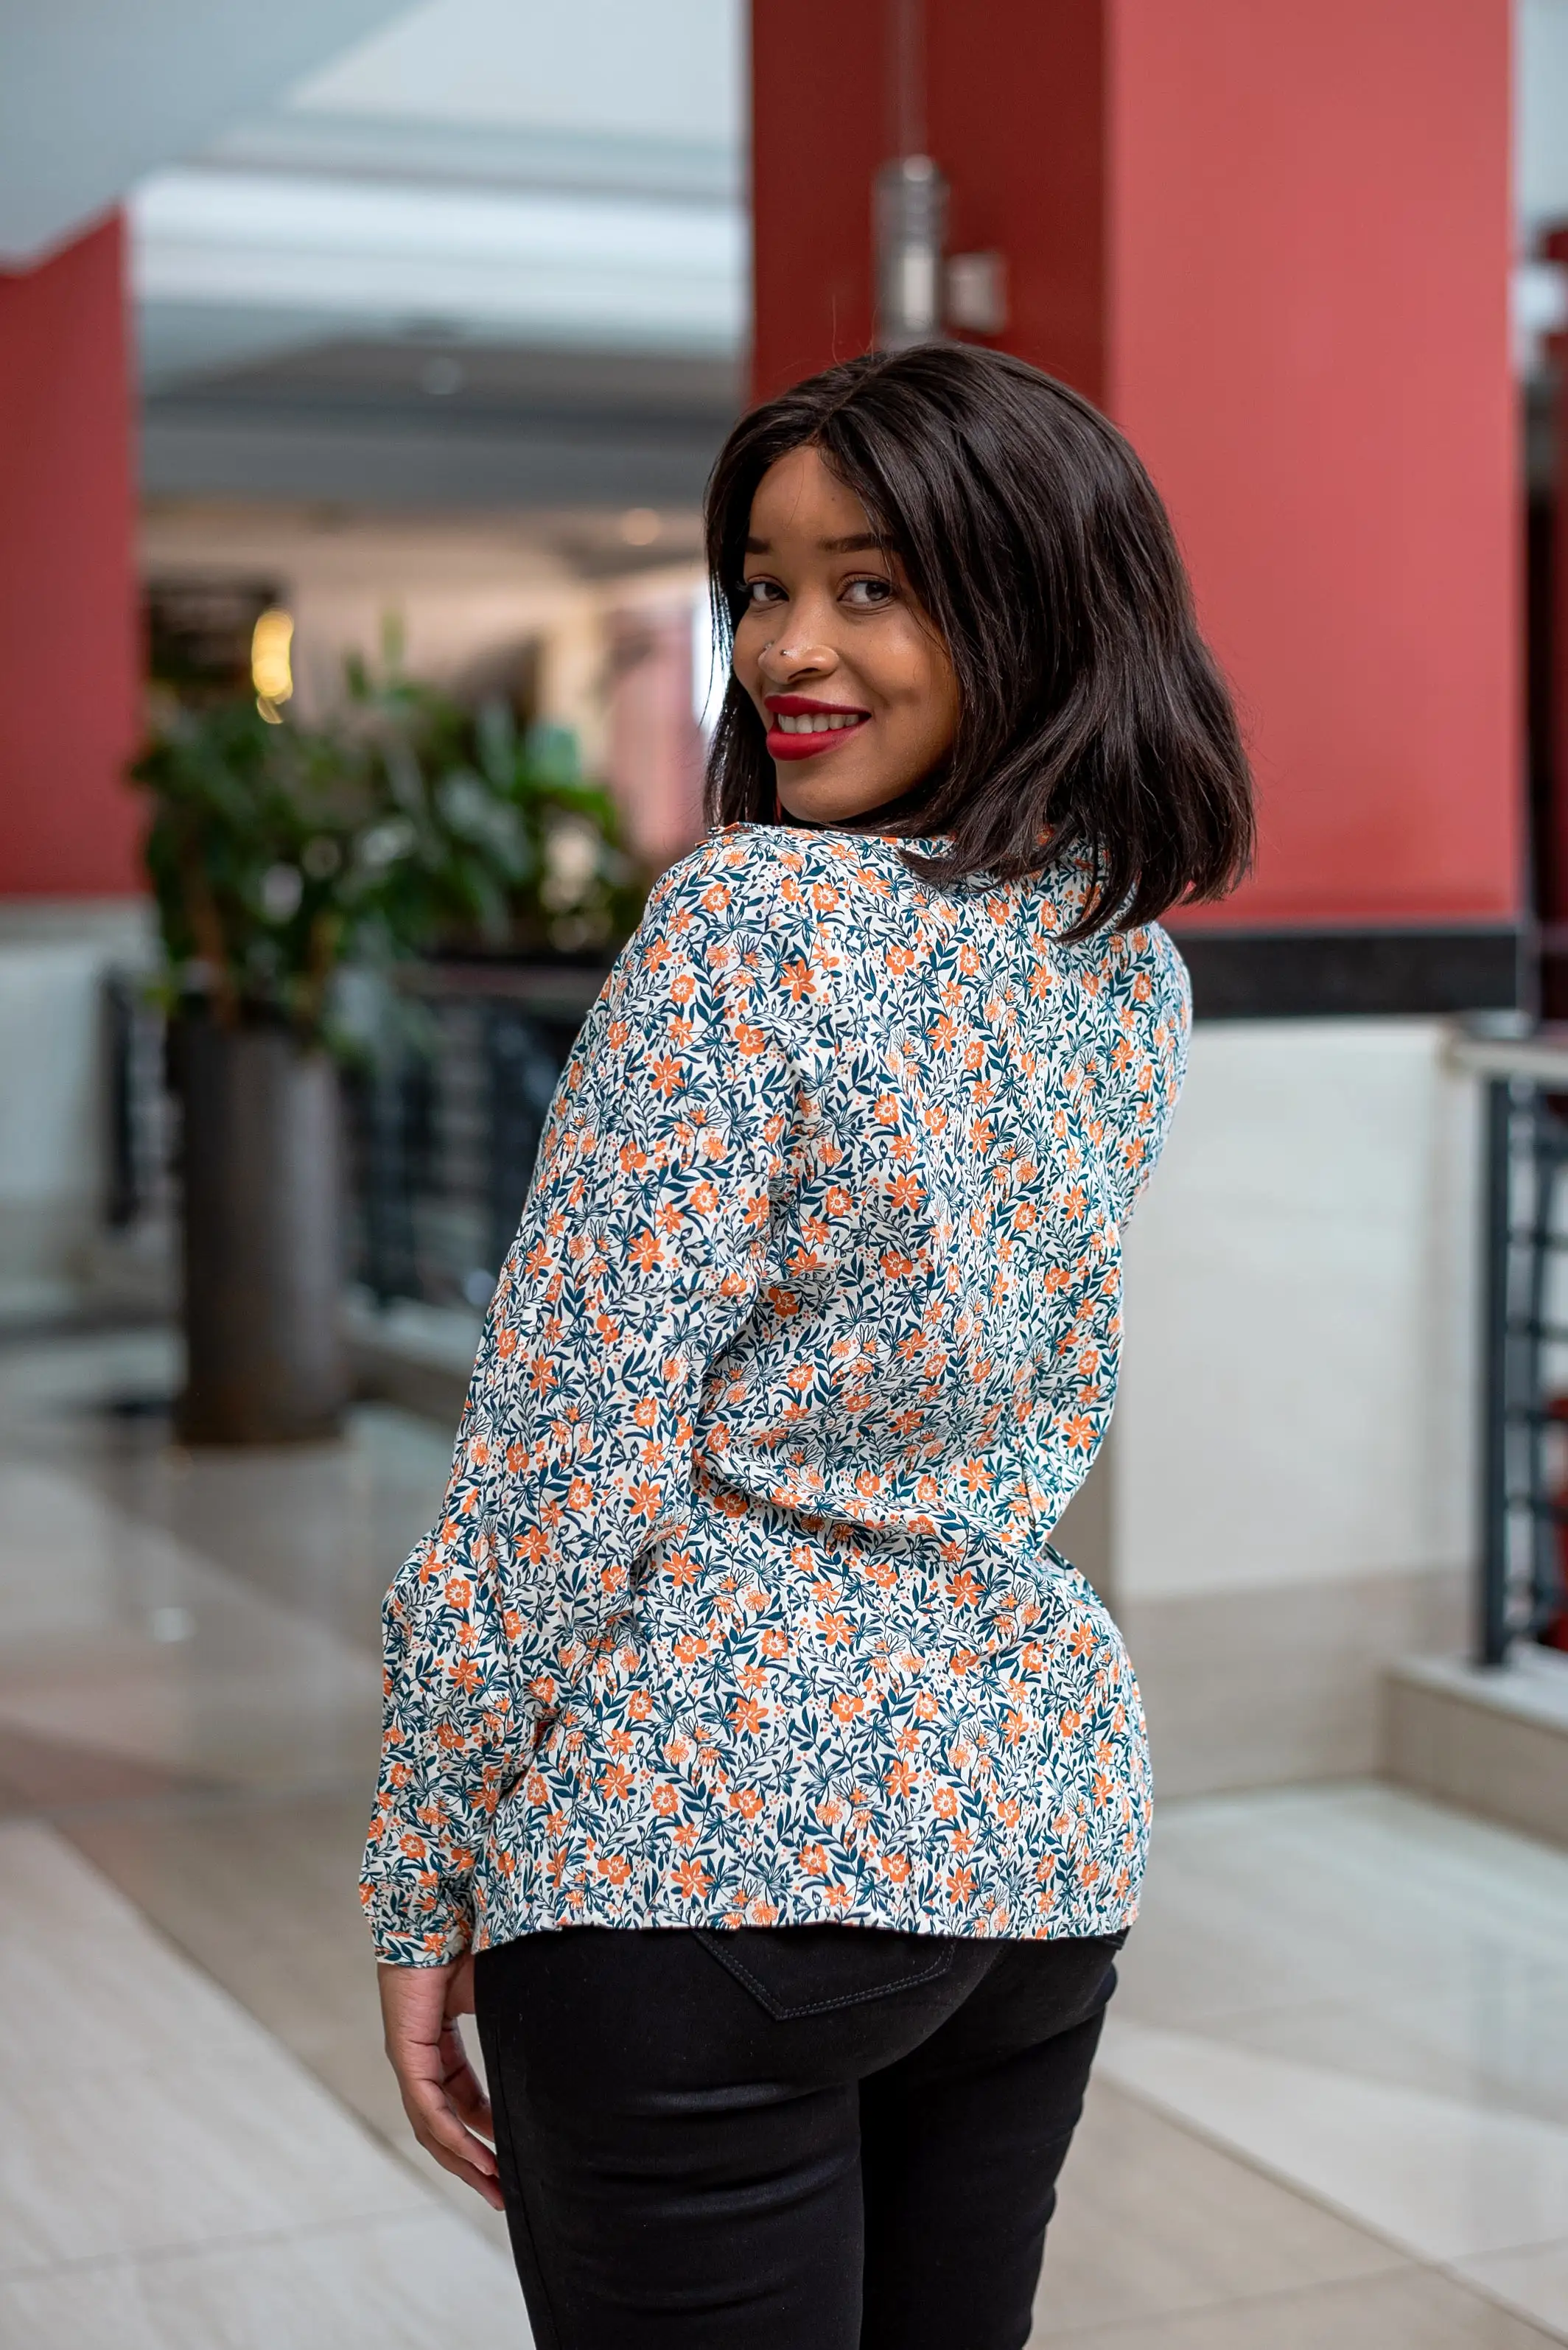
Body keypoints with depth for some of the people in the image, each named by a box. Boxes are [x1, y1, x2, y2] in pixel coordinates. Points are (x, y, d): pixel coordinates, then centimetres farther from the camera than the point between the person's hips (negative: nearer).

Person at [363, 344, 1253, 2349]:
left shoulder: (751, 916, -14)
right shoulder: (1135, 961, 7)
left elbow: (576, 1430, -16)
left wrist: (425, 1877, -7)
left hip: (715, 1831, -8)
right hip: (1047, 1824, 8)